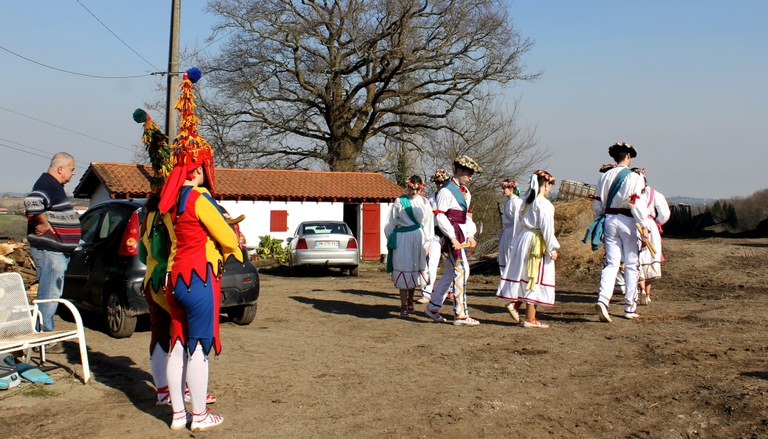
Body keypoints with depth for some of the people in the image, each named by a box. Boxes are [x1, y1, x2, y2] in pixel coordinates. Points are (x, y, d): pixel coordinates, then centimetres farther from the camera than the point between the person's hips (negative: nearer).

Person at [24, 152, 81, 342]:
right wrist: (44, 224, -24)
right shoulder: (47, 184, -16)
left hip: (56, 251, 11)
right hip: (48, 251, -11)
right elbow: (31, 202, -35)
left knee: (49, 296, 17)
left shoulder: (54, 185, 18)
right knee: (49, 296, -6)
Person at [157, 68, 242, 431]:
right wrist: (236, 250, 9)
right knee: (199, 348, 0)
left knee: (178, 345, 13)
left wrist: (226, 233, 12)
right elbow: (225, 235, -10)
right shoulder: (198, 197, -14)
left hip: (175, 276, 8)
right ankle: (199, 416, 10)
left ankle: (178, 412, 22)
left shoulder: (171, 200, 10)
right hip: (199, 277, -8)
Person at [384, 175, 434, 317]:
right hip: (402, 239, -2)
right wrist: (390, 240, 9)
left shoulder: (424, 203, 6)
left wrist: (427, 243, 5)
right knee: (403, 270, -2)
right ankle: (404, 306, 5)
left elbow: (428, 224, 8)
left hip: (419, 238, 2)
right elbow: (391, 223, 8)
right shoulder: (399, 202, 2)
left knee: (415, 270, 9)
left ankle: (410, 302, 28)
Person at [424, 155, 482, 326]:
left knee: (450, 273, 15)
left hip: (461, 236, 9)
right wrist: (453, 238, -22)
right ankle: (460, 315, -6)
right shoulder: (446, 190, -11)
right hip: (452, 235, -9)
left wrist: (470, 235, 6)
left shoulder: (465, 191, 17)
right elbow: (439, 216, -18)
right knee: (462, 270, -11)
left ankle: (432, 307, 26)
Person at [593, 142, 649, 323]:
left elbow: (598, 203, 9)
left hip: (609, 219, 4)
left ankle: (602, 299, -18)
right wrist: (643, 226, -11)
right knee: (631, 265, 7)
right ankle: (630, 308, 14)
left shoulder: (605, 176, 7)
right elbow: (636, 203, -15)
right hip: (627, 221, -4)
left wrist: (599, 223, 19)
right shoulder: (633, 177, -7)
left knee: (611, 263, 3)